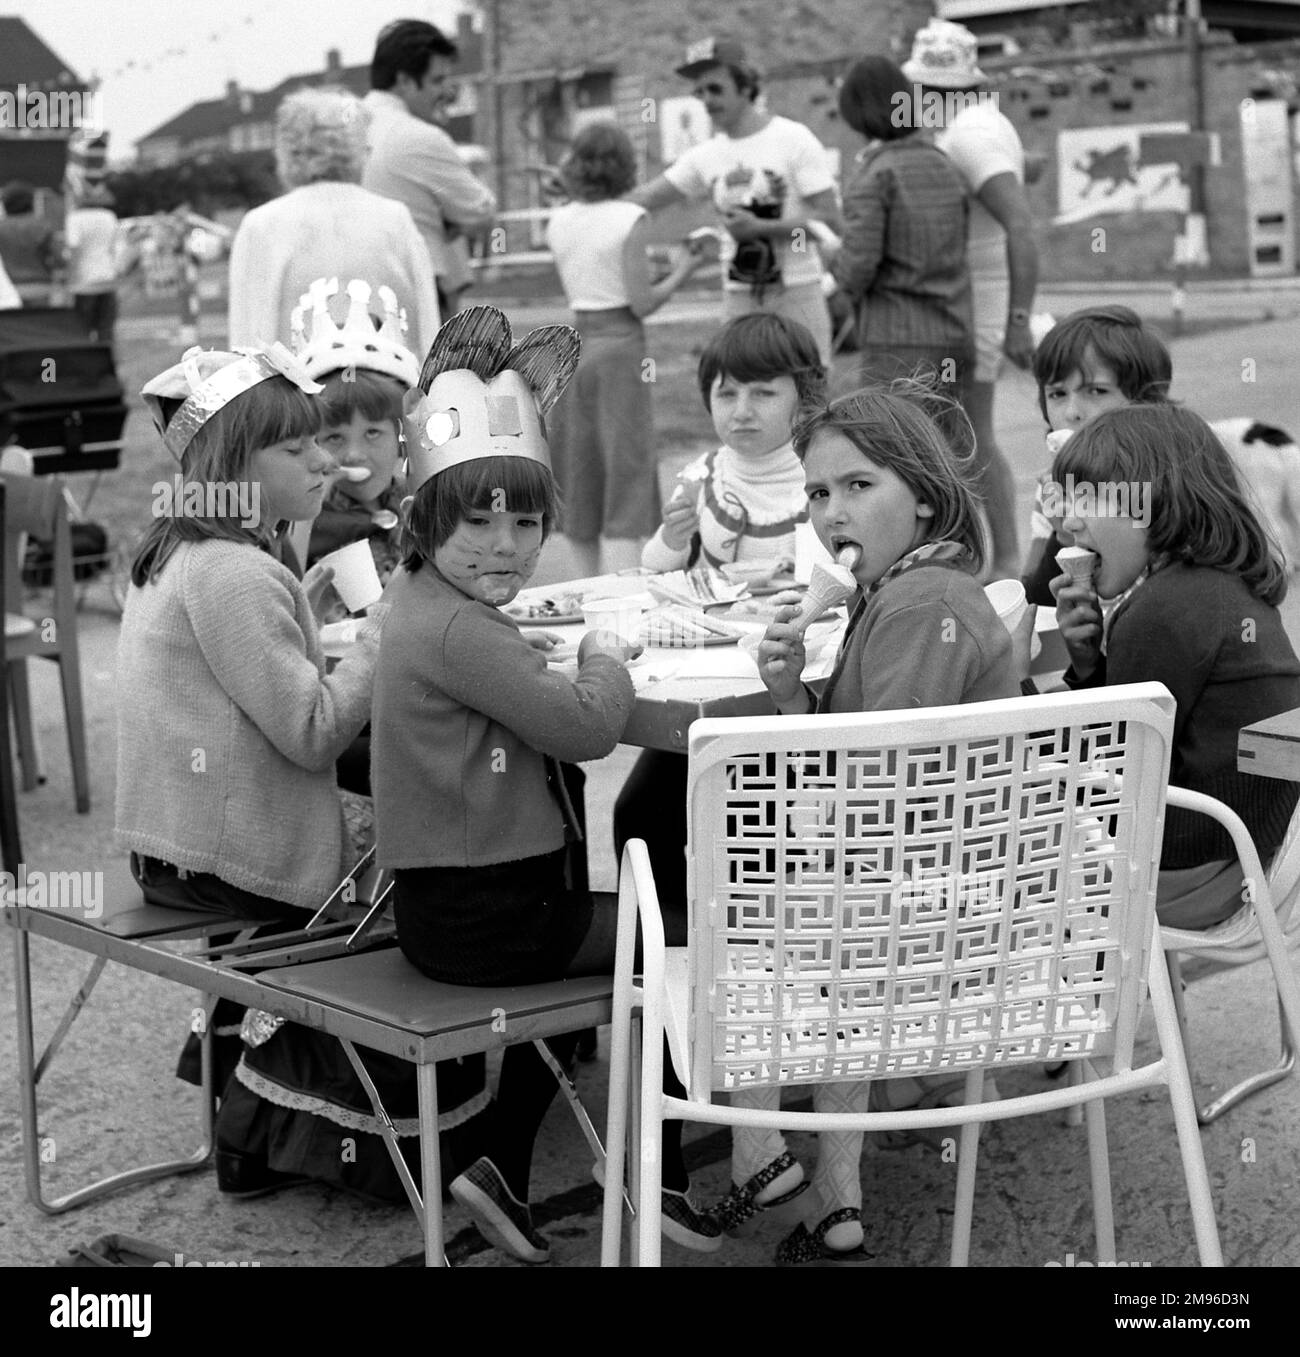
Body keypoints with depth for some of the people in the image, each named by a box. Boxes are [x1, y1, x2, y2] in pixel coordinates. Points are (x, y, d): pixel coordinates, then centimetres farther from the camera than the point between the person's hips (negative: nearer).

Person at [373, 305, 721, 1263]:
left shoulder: (425, 600, 10)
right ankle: (663, 1178, 16)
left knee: (598, 932, 32)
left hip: (455, 901, 10)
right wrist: (606, 659, -4)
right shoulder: (459, 631, -22)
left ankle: (504, 1173, 28)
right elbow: (587, 726, -22)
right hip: (478, 918, -10)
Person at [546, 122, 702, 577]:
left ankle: (592, 585, 24)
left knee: (579, 471, 14)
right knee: (626, 471, -4)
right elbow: (641, 302, -10)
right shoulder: (629, 219, -9)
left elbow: (575, 291, 11)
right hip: (620, 347, -5)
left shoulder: (559, 223, 5)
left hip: (574, 340, 5)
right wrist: (681, 272, 4)